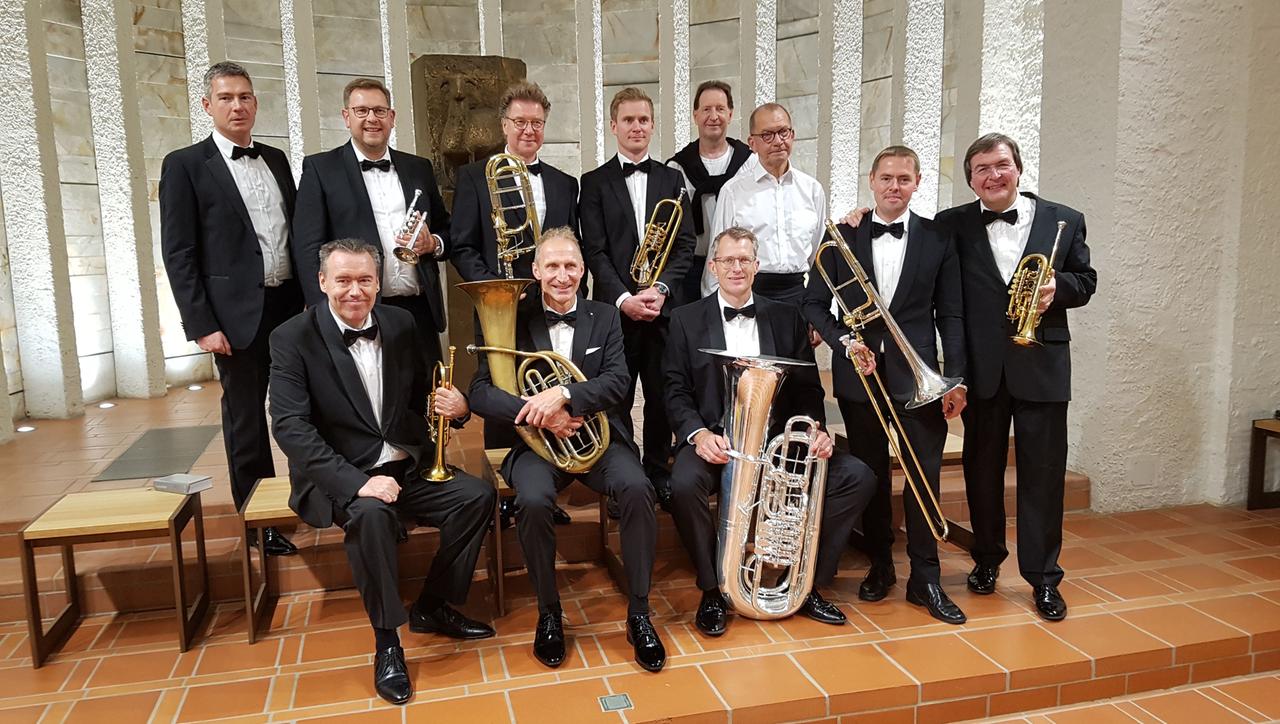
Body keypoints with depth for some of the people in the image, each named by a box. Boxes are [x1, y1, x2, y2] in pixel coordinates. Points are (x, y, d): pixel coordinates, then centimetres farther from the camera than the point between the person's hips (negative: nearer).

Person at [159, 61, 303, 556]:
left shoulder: (276, 159, 13)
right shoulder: (184, 165, -3)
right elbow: (178, 254, -6)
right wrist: (202, 325, -13)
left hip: (292, 305, 5)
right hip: (238, 312, -4)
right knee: (246, 420, 6)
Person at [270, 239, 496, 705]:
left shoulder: (401, 324, 5)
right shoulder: (293, 338, -9)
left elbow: (422, 394, 15)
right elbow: (290, 427, -19)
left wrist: (454, 405, -11)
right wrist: (357, 482, -31)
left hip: (409, 467, 5)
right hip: (342, 477, -5)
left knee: (478, 494, -14)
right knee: (371, 514, -34)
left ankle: (433, 608, 5)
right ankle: (386, 641, -14)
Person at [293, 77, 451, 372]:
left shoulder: (419, 168, 15)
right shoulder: (320, 168, 3)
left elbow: (446, 230, 22)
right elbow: (309, 248, -3)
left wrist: (432, 243, -2)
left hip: (420, 312, 4)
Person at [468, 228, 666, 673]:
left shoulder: (605, 318, 9)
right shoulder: (514, 320, 4)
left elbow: (617, 382, -6)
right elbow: (480, 394, -4)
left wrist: (562, 394, -24)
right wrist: (538, 413, -20)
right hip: (537, 441, -1)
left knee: (637, 488, -29)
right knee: (533, 501, -32)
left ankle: (638, 613, -11)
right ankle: (549, 614, -8)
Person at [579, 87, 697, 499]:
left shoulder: (672, 179, 12)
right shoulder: (595, 183, 5)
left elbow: (685, 245, 5)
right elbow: (595, 251, -3)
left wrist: (661, 288, -10)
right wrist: (623, 298, -15)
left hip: (665, 307, 2)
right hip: (615, 308, -2)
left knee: (662, 398, 7)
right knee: (616, 400, 4)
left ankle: (658, 473, 22)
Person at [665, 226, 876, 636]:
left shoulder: (786, 318, 12)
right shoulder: (687, 319, 6)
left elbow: (808, 388, 9)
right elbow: (677, 391, 0)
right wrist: (699, 434, -19)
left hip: (778, 435, 3)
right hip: (716, 437, -2)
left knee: (857, 476, -15)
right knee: (684, 484, -34)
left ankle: (807, 584, 0)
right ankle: (713, 590, -9)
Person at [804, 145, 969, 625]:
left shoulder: (938, 239, 3)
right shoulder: (843, 237, 4)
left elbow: (949, 314, 3)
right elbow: (815, 303, 4)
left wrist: (956, 378, -3)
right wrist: (845, 342, -12)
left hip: (916, 374, -1)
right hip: (859, 373, 1)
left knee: (924, 474, -1)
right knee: (871, 475, 11)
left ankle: (925, 579, 12)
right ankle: (880, 566, 26)